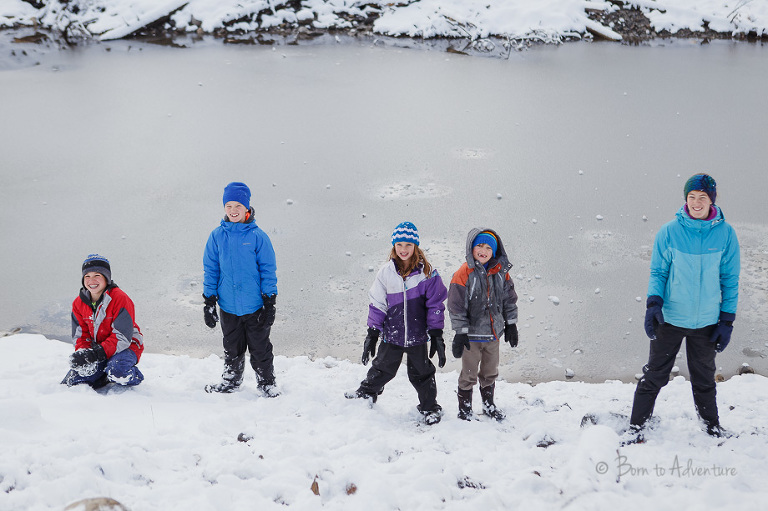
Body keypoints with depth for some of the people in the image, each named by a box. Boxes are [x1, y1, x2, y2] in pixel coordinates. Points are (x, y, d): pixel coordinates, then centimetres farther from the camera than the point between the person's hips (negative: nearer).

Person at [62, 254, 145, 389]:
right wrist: (83, 354, -19)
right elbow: (80, 336, 4)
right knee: (73, 380, -11)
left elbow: (122, 337, -23)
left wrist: (98, 353, -32)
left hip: (125, 347, -6)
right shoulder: (79, 303, 2)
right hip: (97, 349, 6)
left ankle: (135, 377, -3)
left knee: (116, 370, -37)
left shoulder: (120, 298, -19)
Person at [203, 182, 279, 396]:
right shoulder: (217, 236, -2)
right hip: (228, 305, 3)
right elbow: (210, 269, 5)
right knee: (232, 348, 19)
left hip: (255, 306, -2)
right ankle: (231, 380, 38)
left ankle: (266, 382, 27)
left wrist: (270, 302, -6)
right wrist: (209, 301, 3)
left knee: (260, 348, 10)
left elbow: (268, 269, -4)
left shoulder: (258, 236, -9)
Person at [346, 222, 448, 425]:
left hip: (417, 335, -1)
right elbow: (377, 304, 1)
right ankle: (366, 393, 44)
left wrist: (436, 335, -5)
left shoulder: (427, 272, -7)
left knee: (421, 374, 13)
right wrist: (372, 334, 0)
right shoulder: (386, 272, -4)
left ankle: (430, 408, 32)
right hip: (391, 334, 1)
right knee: (382, 369, 18)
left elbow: (435, 305, -3)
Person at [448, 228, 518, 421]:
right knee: (469, 374, 6)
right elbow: (456, 306, -13)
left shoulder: (501, 272, 1)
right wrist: (460, 332, -14)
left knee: (490, 373, 19)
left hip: (493, 333, 5)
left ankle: (489, 405, 37)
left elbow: (509, 300, 11)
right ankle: (464, 409, 22)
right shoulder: (464, 274, -13)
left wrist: (511, 324, 11)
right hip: (472, 334, -4)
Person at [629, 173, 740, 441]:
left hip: (707, 321, 1)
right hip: (670, 318, -1)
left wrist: (727, 319, 0)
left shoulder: (725, 234, -5)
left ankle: (712, 425, 38)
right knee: (654, 376, 6)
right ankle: (636, 427, 19)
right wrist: (653, 303, -18)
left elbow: (730, 279, 2)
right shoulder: (668, 232, -9)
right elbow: (658, 272, -1)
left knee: (704, 378, 17)